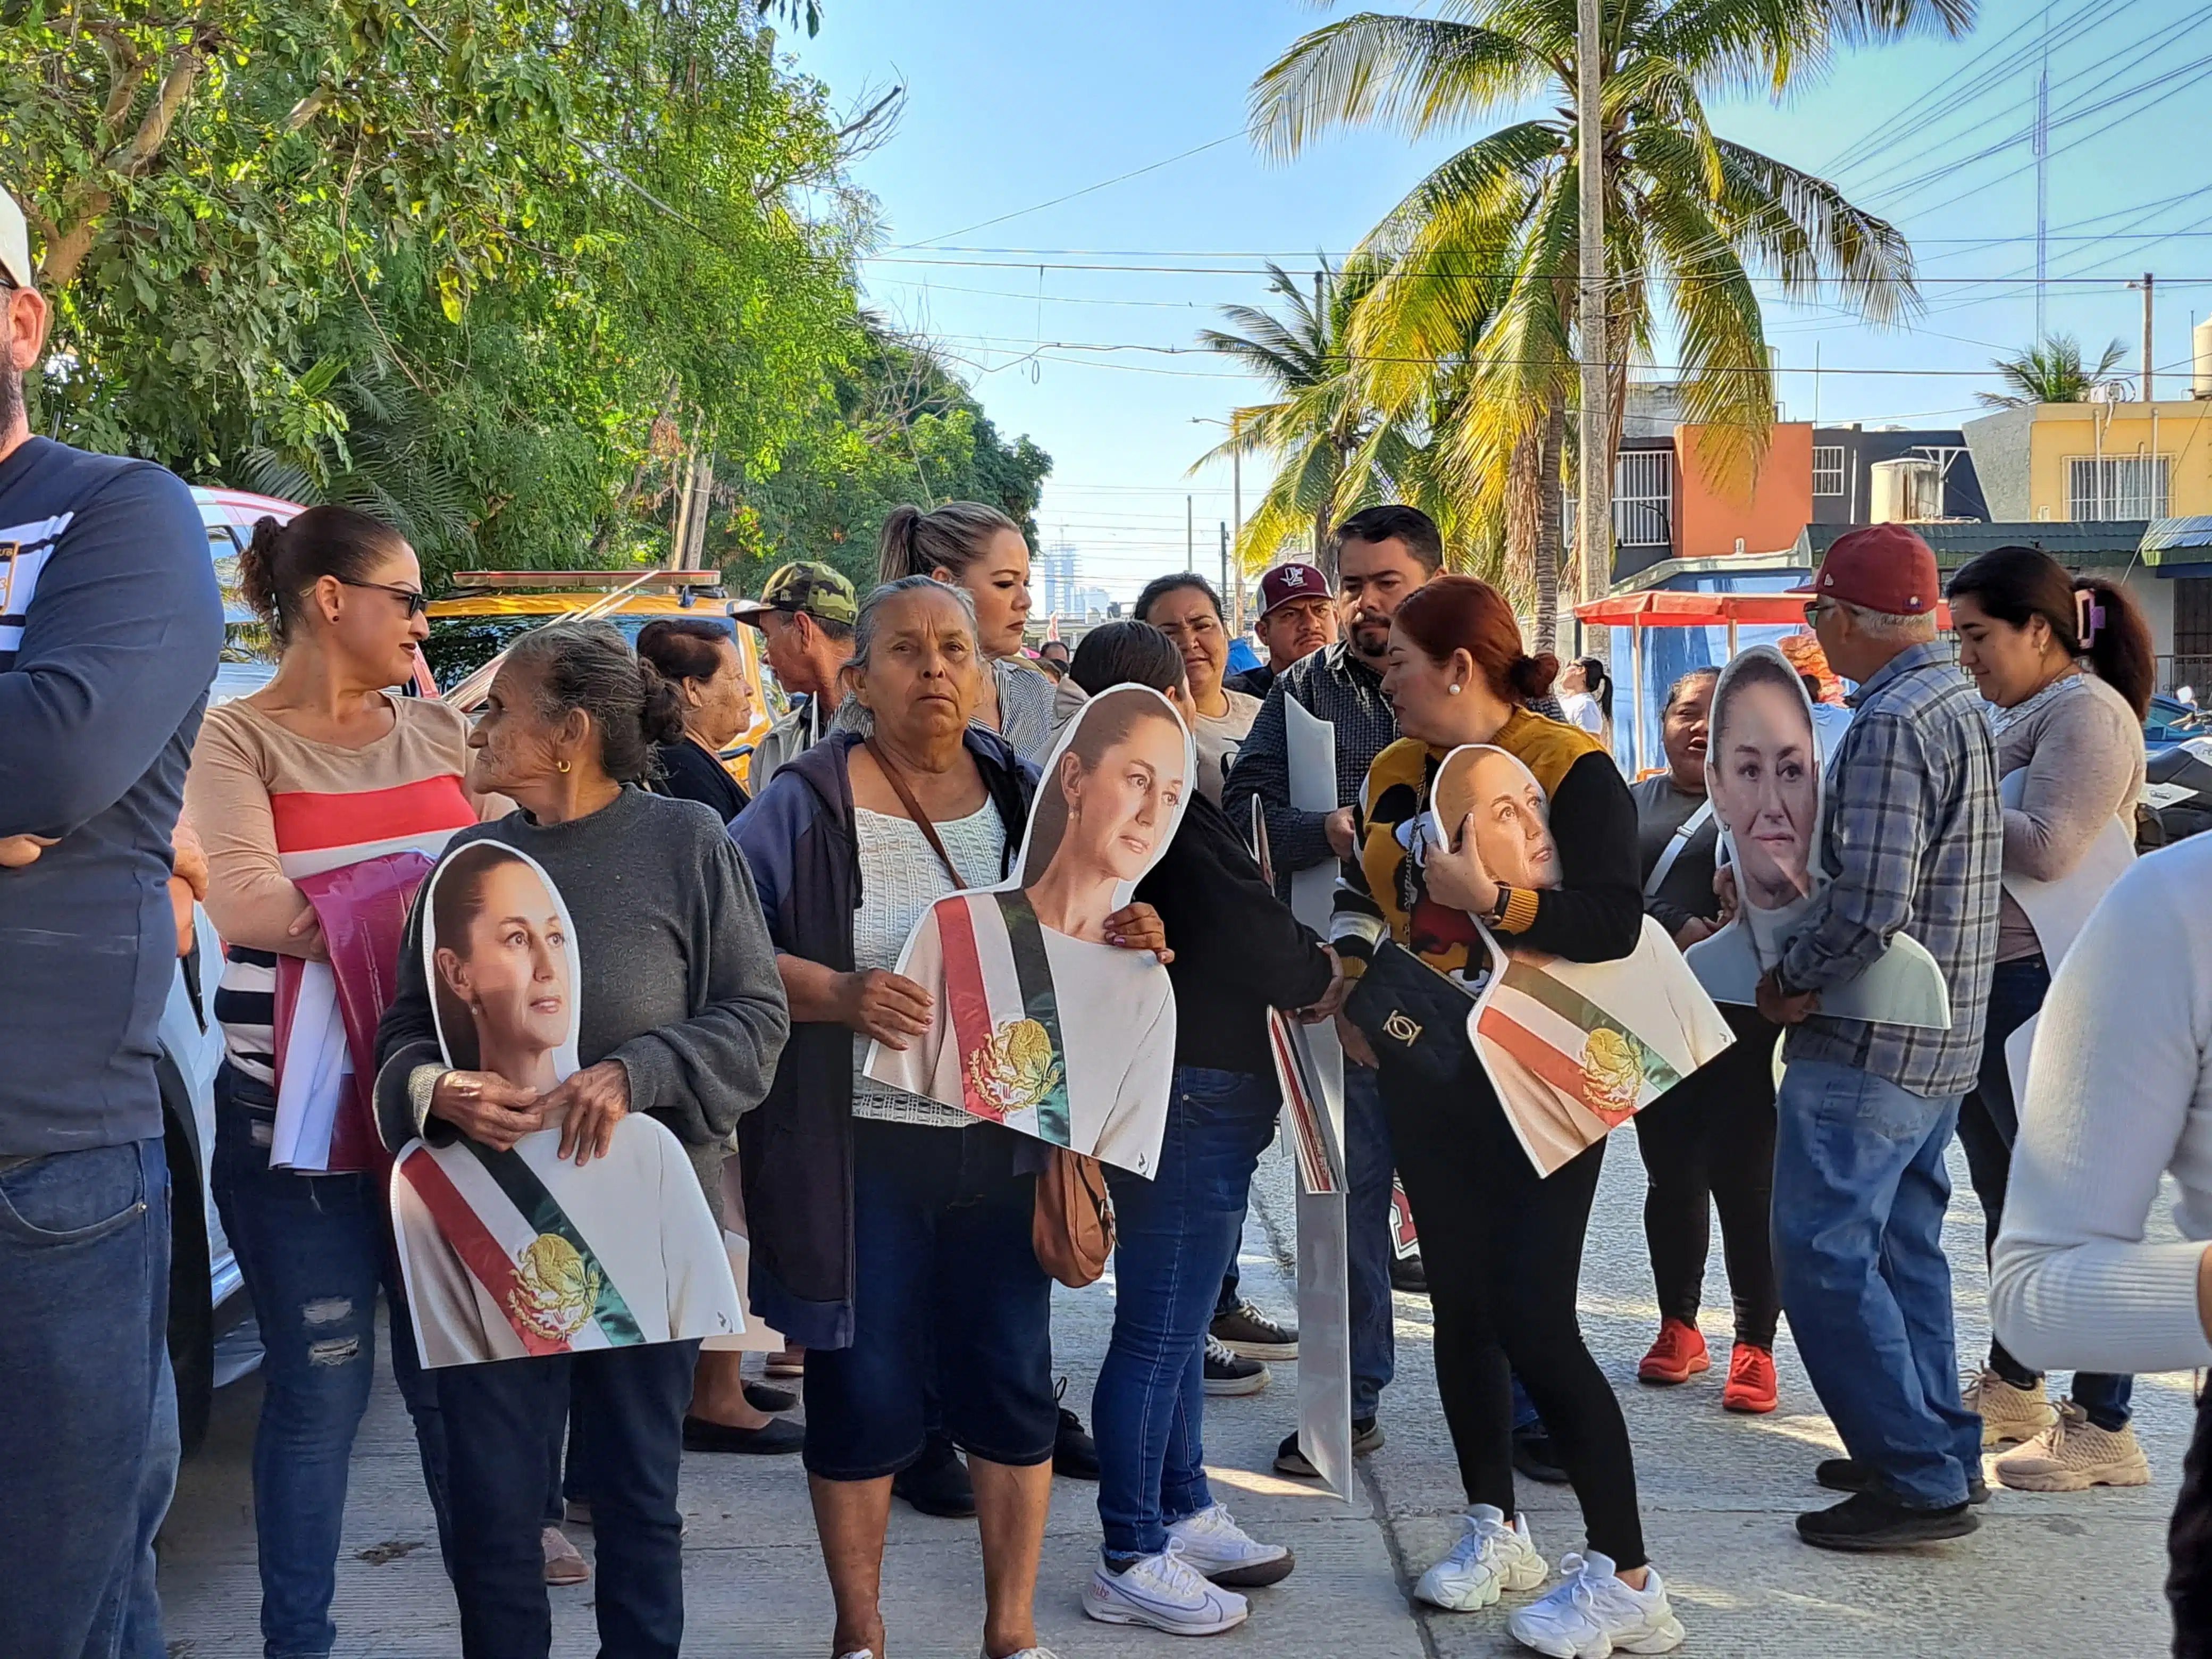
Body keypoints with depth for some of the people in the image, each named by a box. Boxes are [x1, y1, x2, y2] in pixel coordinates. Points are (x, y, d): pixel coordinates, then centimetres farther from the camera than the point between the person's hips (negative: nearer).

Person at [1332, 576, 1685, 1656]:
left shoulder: (1570, 771, -14)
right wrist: (1351, 968, 2)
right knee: (1459, 1302, 12)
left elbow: (1616, 924, -23)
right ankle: (1495, 1531, 28)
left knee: (1533, 1320, -10)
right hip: (1424, 1066, 7)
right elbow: (1364, 893, 20)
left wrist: (1487, 898, -34)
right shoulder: (1396, 773, 6)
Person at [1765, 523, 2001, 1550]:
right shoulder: (1957, 705, 12)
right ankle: (1938, 1448, 26)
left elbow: (1871, 904, -27)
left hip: (1868, 1043, -10)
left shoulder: (1890, 725, -20)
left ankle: (1918, 1481, -2)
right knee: (1903, 1242, 18)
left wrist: (1792, 983, -11)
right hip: (1941, 1038, 10)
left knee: (1823, 1254, -5)